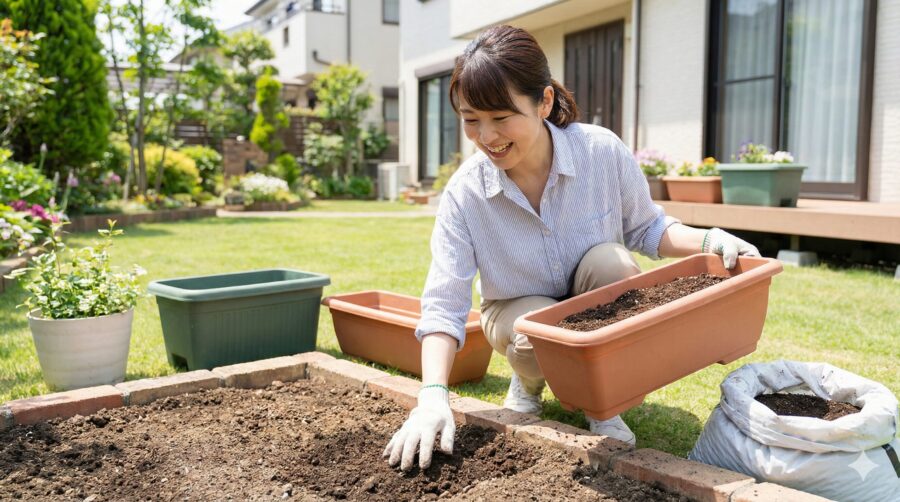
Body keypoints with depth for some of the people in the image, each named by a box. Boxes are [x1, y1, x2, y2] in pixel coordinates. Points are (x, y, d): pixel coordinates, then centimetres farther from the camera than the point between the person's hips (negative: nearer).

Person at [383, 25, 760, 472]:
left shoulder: (602, 151, -22)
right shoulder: (464, 193, -22)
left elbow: (645, 228, -5)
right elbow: (444, 304, -23)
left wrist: (708, 239, -25)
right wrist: (433, 395, -35)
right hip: (520, 311, 0)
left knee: (610, 261, -32)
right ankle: (528, 381, 6)